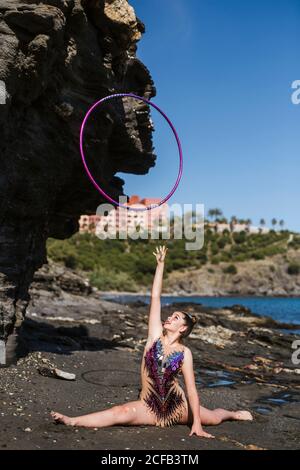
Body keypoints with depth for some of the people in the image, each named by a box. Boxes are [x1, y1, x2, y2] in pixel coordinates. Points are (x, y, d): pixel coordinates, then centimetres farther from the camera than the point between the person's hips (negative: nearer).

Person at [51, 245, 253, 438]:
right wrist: (161, 264, -9)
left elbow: (191, 388, -8)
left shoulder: (184, 352, -7)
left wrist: (196, 422, -12)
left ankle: (232, 413, 47)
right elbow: (155, 297, -8)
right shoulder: (155, 335, -4)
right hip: (149, 407, 0)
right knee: (121, 412, -29)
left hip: (177, 405, 0)